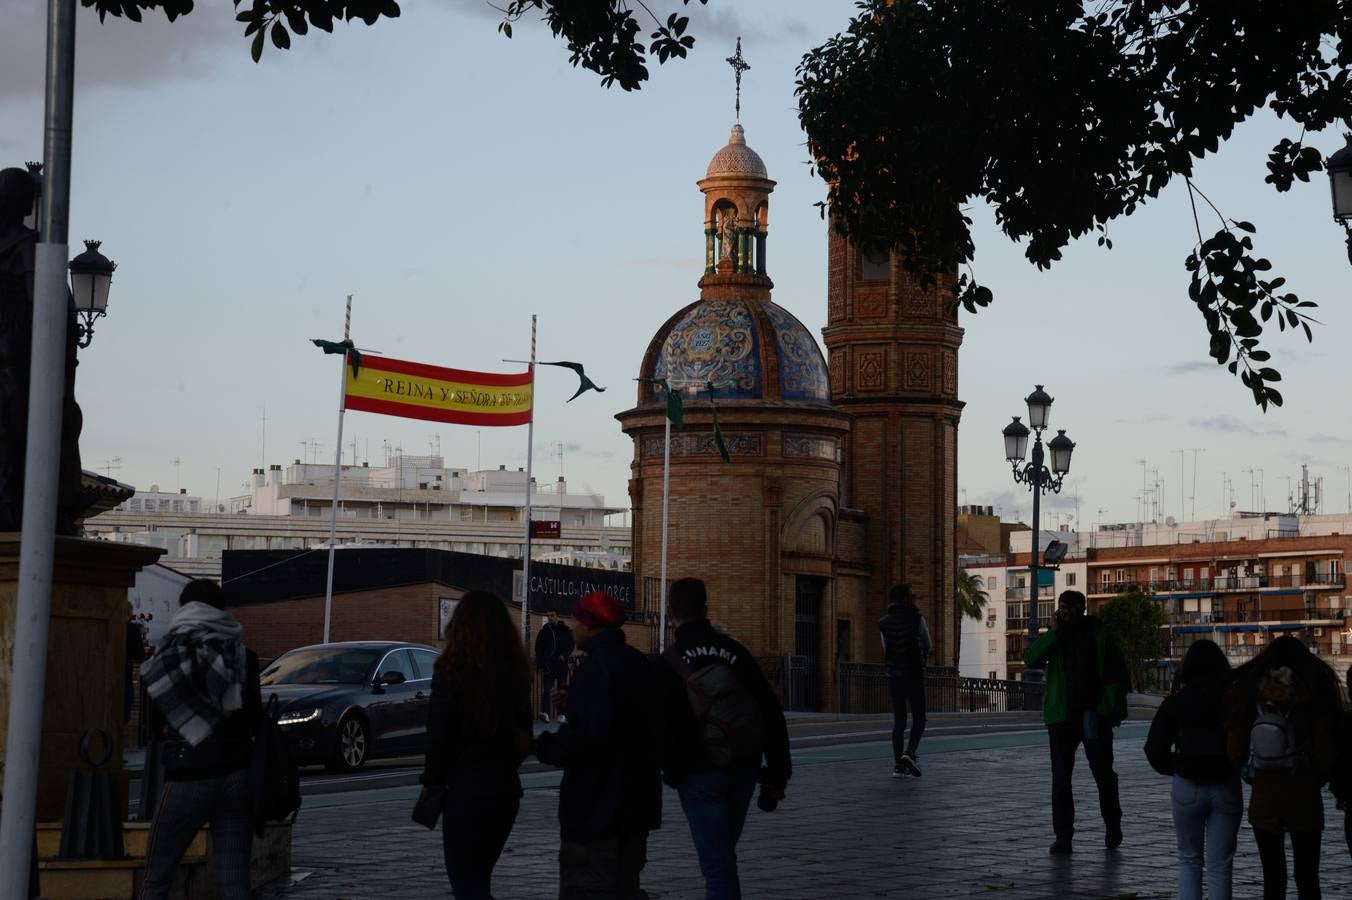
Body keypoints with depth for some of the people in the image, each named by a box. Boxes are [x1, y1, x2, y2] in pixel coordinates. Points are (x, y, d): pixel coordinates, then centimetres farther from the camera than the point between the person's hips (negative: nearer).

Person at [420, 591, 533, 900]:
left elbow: (439, 735, -11)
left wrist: (431, 782, -1)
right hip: (506, 785, 6)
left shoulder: (452, 671, -13)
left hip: (466, 788, -6)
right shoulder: (514, 671, 5)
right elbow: (524, 735, 11)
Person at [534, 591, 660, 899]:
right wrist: (574, 704, 15)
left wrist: (545, 746, -12)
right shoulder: (636, 662, 10)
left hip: (596, 807, -10)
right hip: (636, 801, 10)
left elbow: (588, 736, -27)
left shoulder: (597, 666, -20)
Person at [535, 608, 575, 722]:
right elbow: (538, 649, 5)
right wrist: (539, 665, 0)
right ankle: (544, 712, -24)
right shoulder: (544, 631, 3)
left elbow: (571, 645, 4)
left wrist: (565, 655, -15)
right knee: (546, 689, -14)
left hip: (562, 665, 1)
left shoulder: (565, 630, 3)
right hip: (548, 665, -1)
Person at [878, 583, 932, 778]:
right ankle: (910, 753, -17)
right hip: (914, 676, -4)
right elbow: (928, 647, 4)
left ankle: (898, 765, 1)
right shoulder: (917, 619, -7)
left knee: (898, 721, 9)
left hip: (894, 676, 4)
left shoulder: (884, 623, 4)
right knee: (919, 720, 7)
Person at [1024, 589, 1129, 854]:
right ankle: (1063, 835, 3)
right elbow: (1031, 659, -7)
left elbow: (1117, 673, -2)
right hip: (1061, 717, 2)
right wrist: (1055, 633, -13)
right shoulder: (1055, 638, 8)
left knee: (1103, 773, 7)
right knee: (1060, 778, 0)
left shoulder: (1099, 636, -1)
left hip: (1094, 716, -2)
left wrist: (1109, 708, -11)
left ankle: (1112, 826, 27)